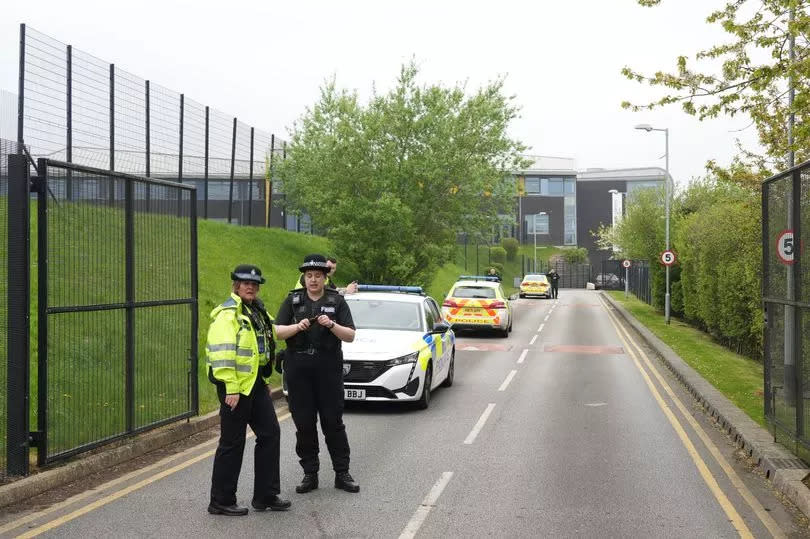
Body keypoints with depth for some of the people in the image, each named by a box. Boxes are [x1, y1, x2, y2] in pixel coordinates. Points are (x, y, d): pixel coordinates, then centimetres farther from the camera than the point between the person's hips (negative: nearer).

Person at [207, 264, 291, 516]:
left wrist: (264, 380, 25)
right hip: (235, 386, -9)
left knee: (270, 434, 10)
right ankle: (221, 502, 9)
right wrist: (231, 388, -24)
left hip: (255, 383, 9)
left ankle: (266, 495, 19)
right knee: (232, 444, -2)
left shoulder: (257, 312, 16)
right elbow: (222, 353, -22)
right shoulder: (228, 314, -13)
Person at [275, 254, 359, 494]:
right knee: (304, 424, 3)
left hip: (329, 369, -1)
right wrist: (297, 326, -18)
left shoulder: (336, 301, 5)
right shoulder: (293, 300, 8)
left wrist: (331, 325, -17)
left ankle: (342, 474, 8)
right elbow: (278, 331, 0)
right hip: (298, 369, 1)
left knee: (333, 422, 0)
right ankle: (310, 474, 12)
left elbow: (350, 336, 0)